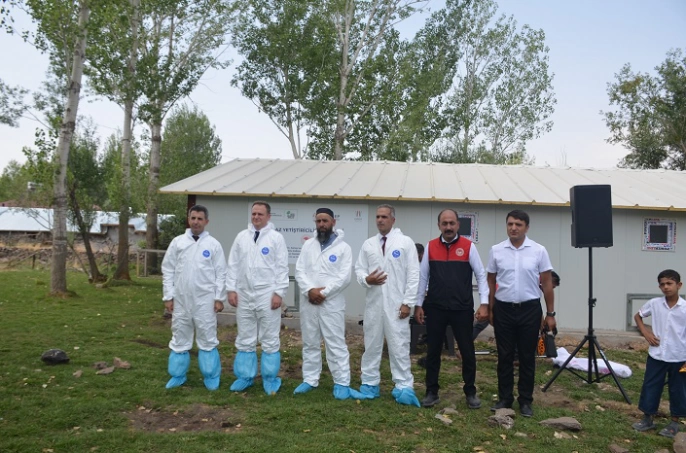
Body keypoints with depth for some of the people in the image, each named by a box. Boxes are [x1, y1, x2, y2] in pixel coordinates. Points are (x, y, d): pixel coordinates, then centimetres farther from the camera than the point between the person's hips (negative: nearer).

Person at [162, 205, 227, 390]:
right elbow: (168, 270, 5)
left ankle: (211, 377, 14)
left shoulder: (213, 244, 0)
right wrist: (168, 296, 0)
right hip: (181, 299, 2)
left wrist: (219, 298, -4)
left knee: (207, 338, 3)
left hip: (205, 300, -2)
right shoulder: (177, 242, 4)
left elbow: (221, 273, 0)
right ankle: (178, 376, 24)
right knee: (179, 338, 11)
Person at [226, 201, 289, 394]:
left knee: (269, 340, 3)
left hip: (267, 296, -3)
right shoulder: (241, 237, 9)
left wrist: (279, 292, -10)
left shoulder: (276, 238, -2)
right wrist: (231, 289, 3)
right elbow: (233, 265, 10)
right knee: (245, 340, 11)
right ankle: (245, 377, 23)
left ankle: (270, 380, 15)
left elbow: (282, 268, -4)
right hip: (244, 295, 4)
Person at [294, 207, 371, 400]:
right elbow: (299, 270, 2)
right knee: (310, 343, 13)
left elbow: (344, 277, -10)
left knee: (336, 345, -2)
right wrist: (309, 290, -15)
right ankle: (310, 380, 24)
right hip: (309, 303, 4)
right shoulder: (308, 245, 9)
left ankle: (342, 384, 4)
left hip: (332, 304, -4)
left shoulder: (343, 247, -3)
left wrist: (323, 292, -14)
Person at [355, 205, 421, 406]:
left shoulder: (406, 242, -1)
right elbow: (359, 269, 11)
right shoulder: (368, 244, 10)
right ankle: (370, 384, 23)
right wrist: (366, 279, -13)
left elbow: (413, 275, -4)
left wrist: (408, 302, -9)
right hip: (373, 303, 4)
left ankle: (404, 387, 6)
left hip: (396, 305, -4)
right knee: (371, 344, 11)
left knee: (399, 346, -2)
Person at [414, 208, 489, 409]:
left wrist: (484, 303, -8)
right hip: (435, 308, 2)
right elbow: (422, 277, 7)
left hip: (462, 309, -1)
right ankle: (432, 392, 23)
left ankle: (470, 392, 26)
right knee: (433, 352, 10)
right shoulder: (430, 247, 2)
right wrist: (418, 304, 6)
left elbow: (481, 275, -1)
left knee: (467, 352, 9)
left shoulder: (468, 246, -3)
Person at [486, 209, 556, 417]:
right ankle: (504, 398, 20)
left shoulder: (539, 250, -3)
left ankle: (525, 401, 19)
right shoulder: (496, 250, 0)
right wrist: (490, 309, 6)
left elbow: (546, 283, 1)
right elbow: (491, 281, 7)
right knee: (505, 356, 8)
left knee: (527, 357, 7)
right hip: (503, 309, 1)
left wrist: (550, 313, 0)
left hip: (530, 309, -1)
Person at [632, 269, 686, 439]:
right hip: (656, 355, 2)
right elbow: (638, 316, 14)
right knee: (649, 387, 8)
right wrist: (645, 332, 0)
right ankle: (648, 419, 23)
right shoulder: (654, 304, -4)